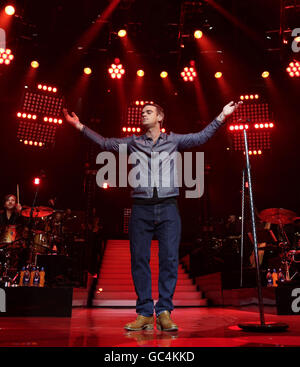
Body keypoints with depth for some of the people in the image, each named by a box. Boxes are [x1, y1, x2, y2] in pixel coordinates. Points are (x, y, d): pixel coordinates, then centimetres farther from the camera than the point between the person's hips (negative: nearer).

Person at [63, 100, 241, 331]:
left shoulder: (173, 140, 15)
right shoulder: (133, 142, 17)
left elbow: (201, 137, 11)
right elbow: (105, 143, 18)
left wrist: (222, 116, 4)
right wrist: (79, 126, 17)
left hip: (168, 208, -1)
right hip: (142, 208, 1)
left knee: (169, 259, -4)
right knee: (139, 259, -1)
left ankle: (164, 312, 4)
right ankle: (144, 313, 8)